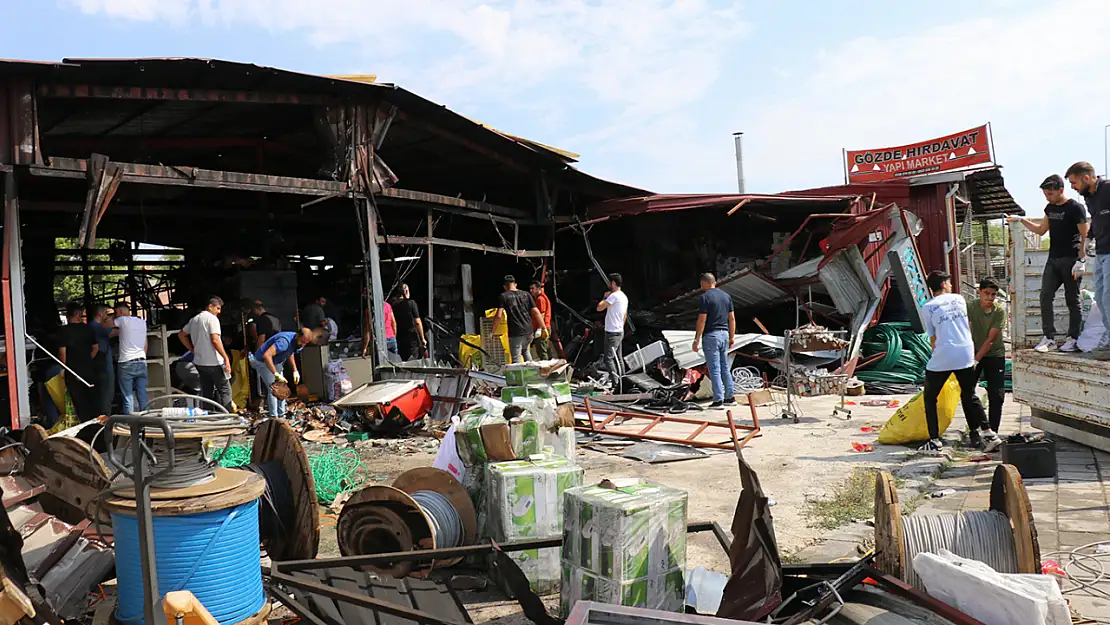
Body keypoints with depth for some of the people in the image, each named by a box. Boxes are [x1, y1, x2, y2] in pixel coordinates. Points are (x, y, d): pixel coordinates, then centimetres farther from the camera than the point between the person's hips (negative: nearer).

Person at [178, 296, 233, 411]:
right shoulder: (212, 318, -11)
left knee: (207, 392, 13)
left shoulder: (194, 319, 14)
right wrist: (226, 358, -18)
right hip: (213, 363, -8)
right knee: (225, 390, -2)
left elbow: (181, 335, 24)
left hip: (199, 362, 8)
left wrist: (193, 349, 20)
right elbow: (215, 340, -20)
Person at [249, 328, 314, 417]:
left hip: (276, 362, 9)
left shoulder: (298, 343, -7)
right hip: (263, 362, -9)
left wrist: (295, 371, 1)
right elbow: (266, 356, -45)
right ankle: (274, 418, -11)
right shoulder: (285, 341, -37)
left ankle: (281, 415, 15)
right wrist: (276, 374, -46)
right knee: (273, 389, -14)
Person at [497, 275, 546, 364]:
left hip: (515, 333, -4)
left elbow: (499, 316, -9)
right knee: (525, 351, 29)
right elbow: (536, 312, 4)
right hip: (528, 331, 4)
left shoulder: (503, 296, -1)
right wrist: (544, 328, 8)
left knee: (516, 359, 0)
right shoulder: (526, 294, 8)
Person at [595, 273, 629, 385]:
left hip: (612, 333, -10)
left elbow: (599, 308, -21)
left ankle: (616, 383, -14)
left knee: (608, 358, -10)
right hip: (620, 332, 10)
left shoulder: (614, 296, -18)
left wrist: (605, 297, -6)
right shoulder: (624, 296, 12)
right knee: (618, 358, 15)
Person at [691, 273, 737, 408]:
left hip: (711, 335, -7)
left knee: (714, 369, -3)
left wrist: (697, 339, -9)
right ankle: (730, 397, 17)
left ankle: (718, 400, -3)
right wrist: (732, 336, 17)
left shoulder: (705, 297, -10)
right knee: (725, 367, 14)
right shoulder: (726, 296, 11)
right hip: (724, 334, 7)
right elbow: (732, 318, 11)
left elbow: (702, 320, -13)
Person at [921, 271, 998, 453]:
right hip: (966, 354, 3)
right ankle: (988, 432, 14)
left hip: (943, 356, -3)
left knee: (930, 397, 10)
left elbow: (933, 339, 5)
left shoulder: (927, 307, 2)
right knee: (970, 395, 22)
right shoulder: (959, 298, 11)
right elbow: (968, 327, 20)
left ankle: (935, 440, 4)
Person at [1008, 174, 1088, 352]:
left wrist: (1081, 260, -17)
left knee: (1072, 300, 1)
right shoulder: (1050, 208, 12)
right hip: (1053, 260, 7)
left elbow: (1084, 236, -11)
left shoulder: (1075, 208, -9)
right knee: (1045, 297, -2)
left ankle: (1073, 339, 9)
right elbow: (1041, 230, 22)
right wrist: (1021, 220, 12)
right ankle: (1049, 338, 1)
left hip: (1070, 260, -7)